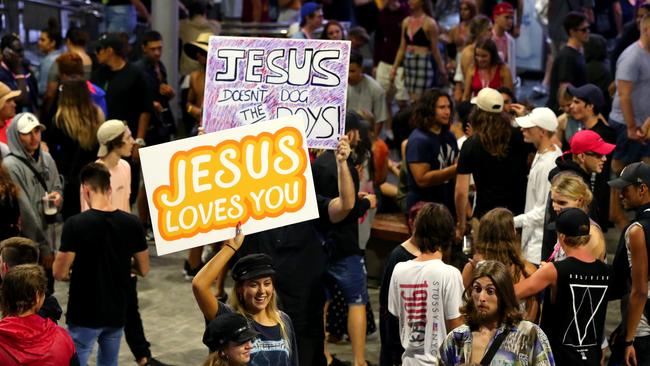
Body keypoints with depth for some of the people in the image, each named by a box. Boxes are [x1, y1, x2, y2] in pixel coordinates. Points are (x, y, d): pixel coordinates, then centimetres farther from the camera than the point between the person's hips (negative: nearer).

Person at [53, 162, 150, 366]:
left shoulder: (75, 224, -16)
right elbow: (143, 270, 4)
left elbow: (60, 274, -13)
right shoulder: (132, 223, -5)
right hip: (116, 314, 4)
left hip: (84, 315, -4)